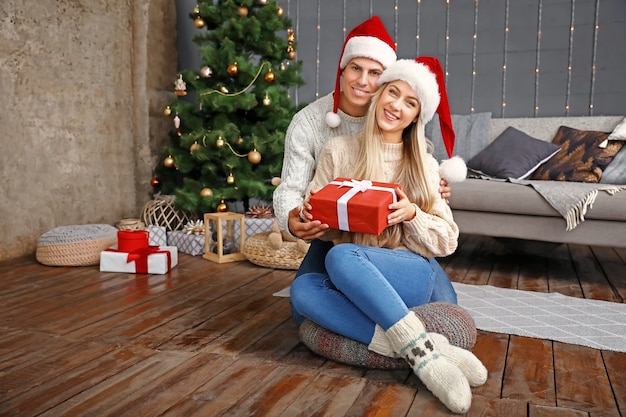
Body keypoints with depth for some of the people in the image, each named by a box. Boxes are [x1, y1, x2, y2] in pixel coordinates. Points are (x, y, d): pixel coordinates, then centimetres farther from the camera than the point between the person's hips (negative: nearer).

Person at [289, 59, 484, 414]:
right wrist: (312, 214, -16)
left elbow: (447, 241, 3)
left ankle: (419, 351, -31)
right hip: (356, 289, 2)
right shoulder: (338, 151, 6)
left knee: (341, 256, -32)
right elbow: (317, 222, 8)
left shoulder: (425, 166, 5)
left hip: (417, 278, -2)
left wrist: (411, 214, -17)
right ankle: (427, 349, -35)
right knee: (302, 289, -31)